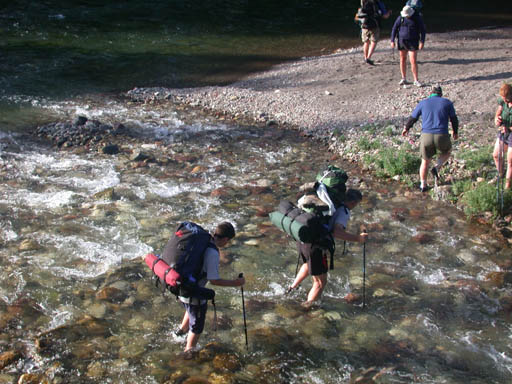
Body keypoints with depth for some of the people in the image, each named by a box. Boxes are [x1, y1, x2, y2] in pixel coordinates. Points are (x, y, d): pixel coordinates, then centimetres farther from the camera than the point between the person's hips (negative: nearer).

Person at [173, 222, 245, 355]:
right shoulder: (212, 253, -27)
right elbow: (214, 280, -25)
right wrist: (234, 283, -14)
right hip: (194, 294, -8)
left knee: (192, 310, 39)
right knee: (197, 328, 16)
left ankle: (182, 329, 62)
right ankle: (189, 352, 34)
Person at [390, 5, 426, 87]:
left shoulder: (417, 18, -9)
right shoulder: (401, 17, -4)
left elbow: (423, 30, -7)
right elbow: (394, 29, 2)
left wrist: (422, 42, -15)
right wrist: (392, 41, -4)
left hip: (413, 42, -3)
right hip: (402, 41, 3)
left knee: (413, 61, -9)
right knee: (402, 60, 8)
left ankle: (416, 80, -3)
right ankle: (404, 79, 18)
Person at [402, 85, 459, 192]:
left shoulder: (423, 103, 10)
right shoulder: (447, 103, 8)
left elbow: (412, 118, 17)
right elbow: (454, 119, 11)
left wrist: (406, 128, 35)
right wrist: (455, 132, 29)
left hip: (426, 136, 1)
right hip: (441, 137, -1)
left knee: (425, 161, 20)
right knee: (447, 151, 30)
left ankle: (423, 185, 23)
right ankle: (437, 168, 8)